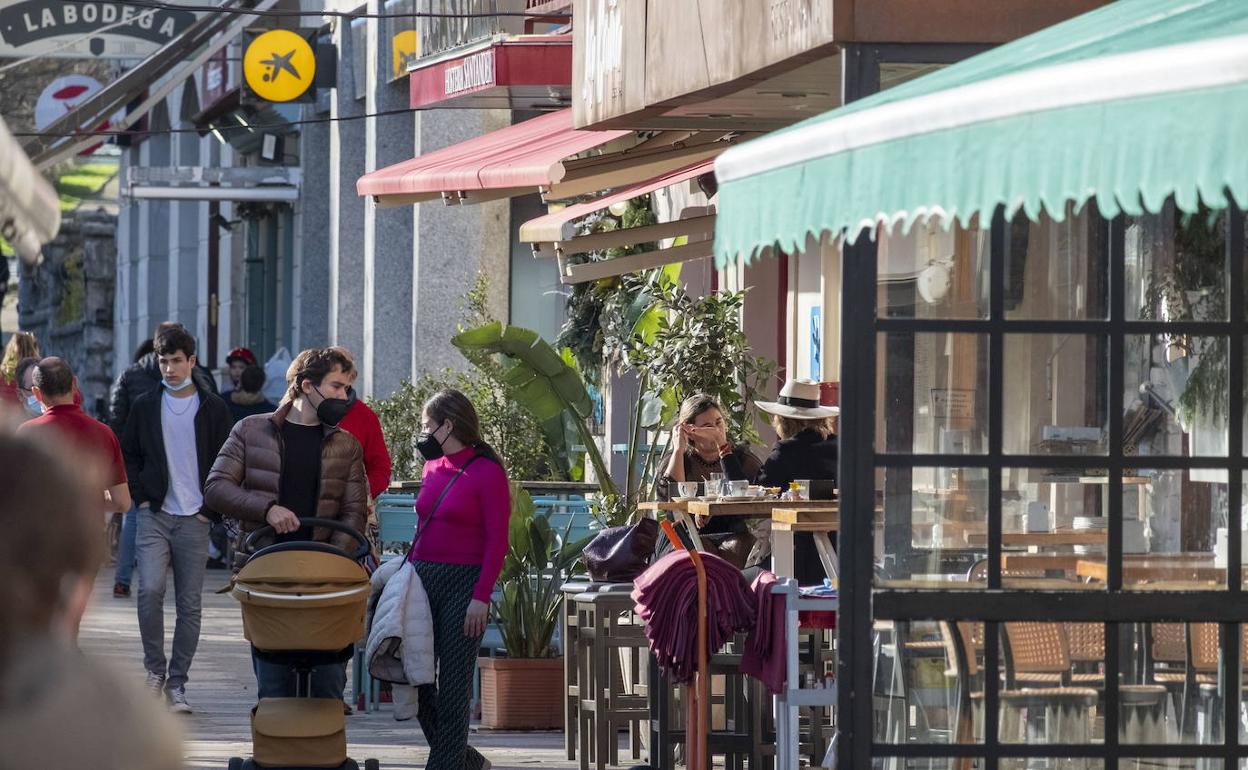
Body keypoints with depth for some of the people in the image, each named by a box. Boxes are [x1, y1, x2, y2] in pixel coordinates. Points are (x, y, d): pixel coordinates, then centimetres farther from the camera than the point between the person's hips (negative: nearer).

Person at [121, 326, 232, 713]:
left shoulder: (213, 409, 4)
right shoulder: (145, 406, 8)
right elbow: (128, 456, 16)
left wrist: (211, 509, -2)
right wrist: (141, 497, 3)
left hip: (195, 520, 0)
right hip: (155, 515, 0)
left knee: (189, 604, 0)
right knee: (150, 589, -18)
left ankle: (176, 682, 7)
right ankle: (155, 668, -1)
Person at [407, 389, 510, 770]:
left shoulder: (486, 472, -8)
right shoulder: (433, 468, 12)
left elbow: (497, 541, -11)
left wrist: (481, 597, -16)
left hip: (463, 582, -7)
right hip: (423, 580, 7)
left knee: (453, 685, -4)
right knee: (414, 676, 7)